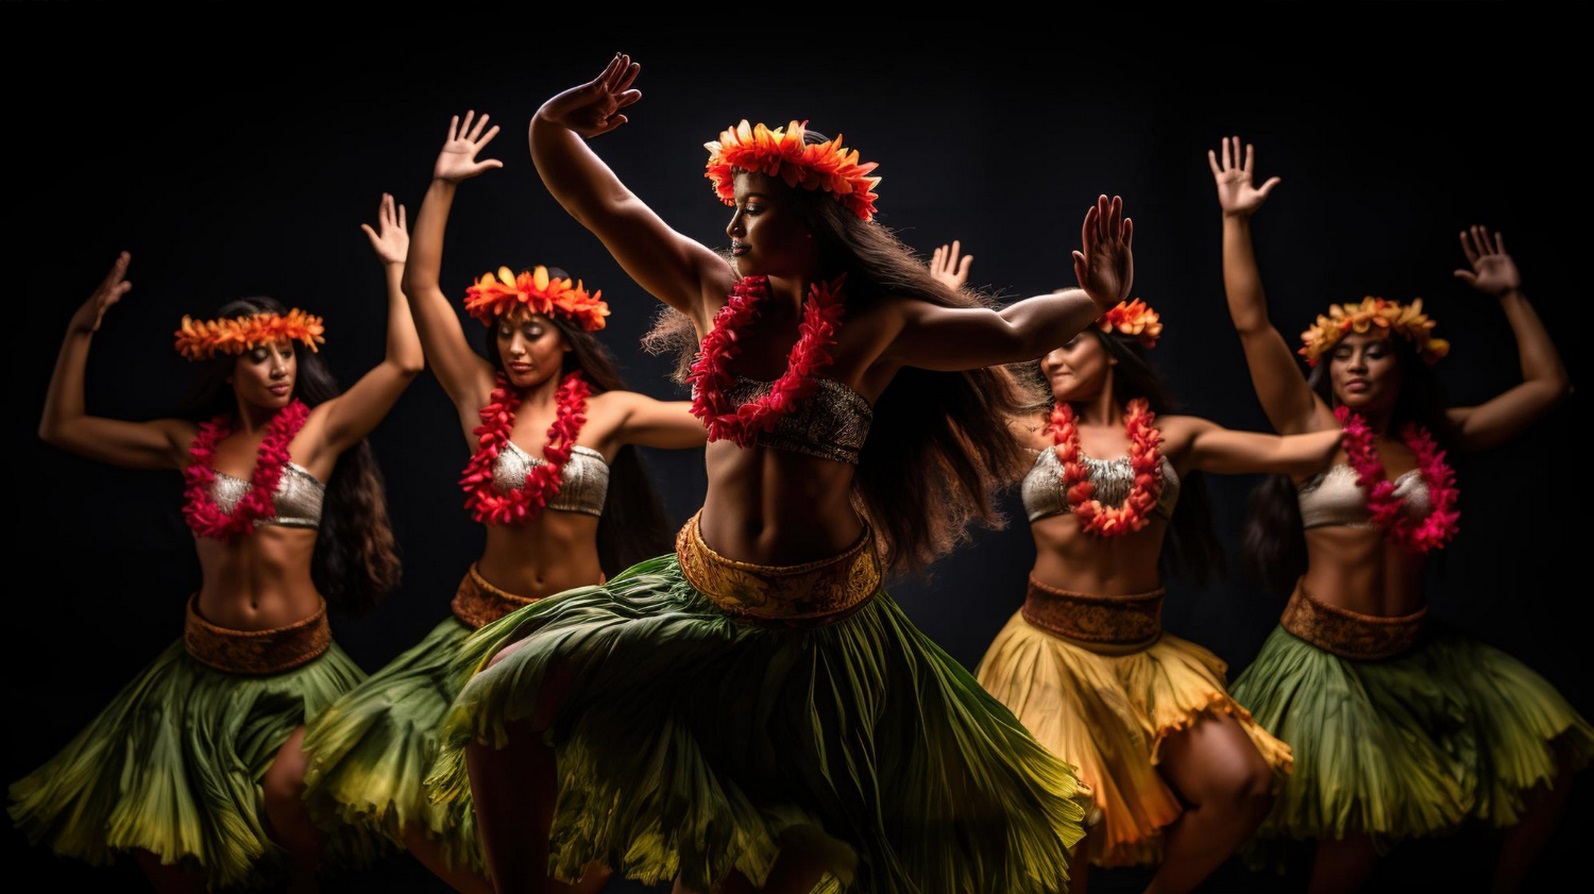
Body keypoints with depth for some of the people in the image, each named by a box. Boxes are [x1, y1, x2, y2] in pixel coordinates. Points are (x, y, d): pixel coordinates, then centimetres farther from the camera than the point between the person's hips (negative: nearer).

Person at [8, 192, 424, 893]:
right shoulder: (191, 442, 5)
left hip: (297, 666, -3)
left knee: (291, 792, -27)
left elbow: (405, 363, -12)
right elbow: (62, 427, 9)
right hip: (205, 667, 3)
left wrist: (394, 268, -6)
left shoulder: (320, 429, -2)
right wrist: (84, 325, 5)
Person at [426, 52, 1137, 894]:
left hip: (817, 619, -3)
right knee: (509, 679, -2)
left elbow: (1010, 333, -6)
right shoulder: (713, 289, 0)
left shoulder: (878, 325, -8)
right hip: (701, 588, 4)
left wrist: (1092, 299, -23)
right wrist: (554, 128, -16)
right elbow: (605, 206, 0)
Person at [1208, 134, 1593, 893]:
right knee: (1363, 829, -11)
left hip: (1416, 650, 5)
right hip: (1328, 650, -5)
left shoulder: (1436, 436, 6)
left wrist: (1510, 295, 14)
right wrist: (1236, 223, -14)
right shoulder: (1311, 427, -6)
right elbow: (1253, 325, -12)